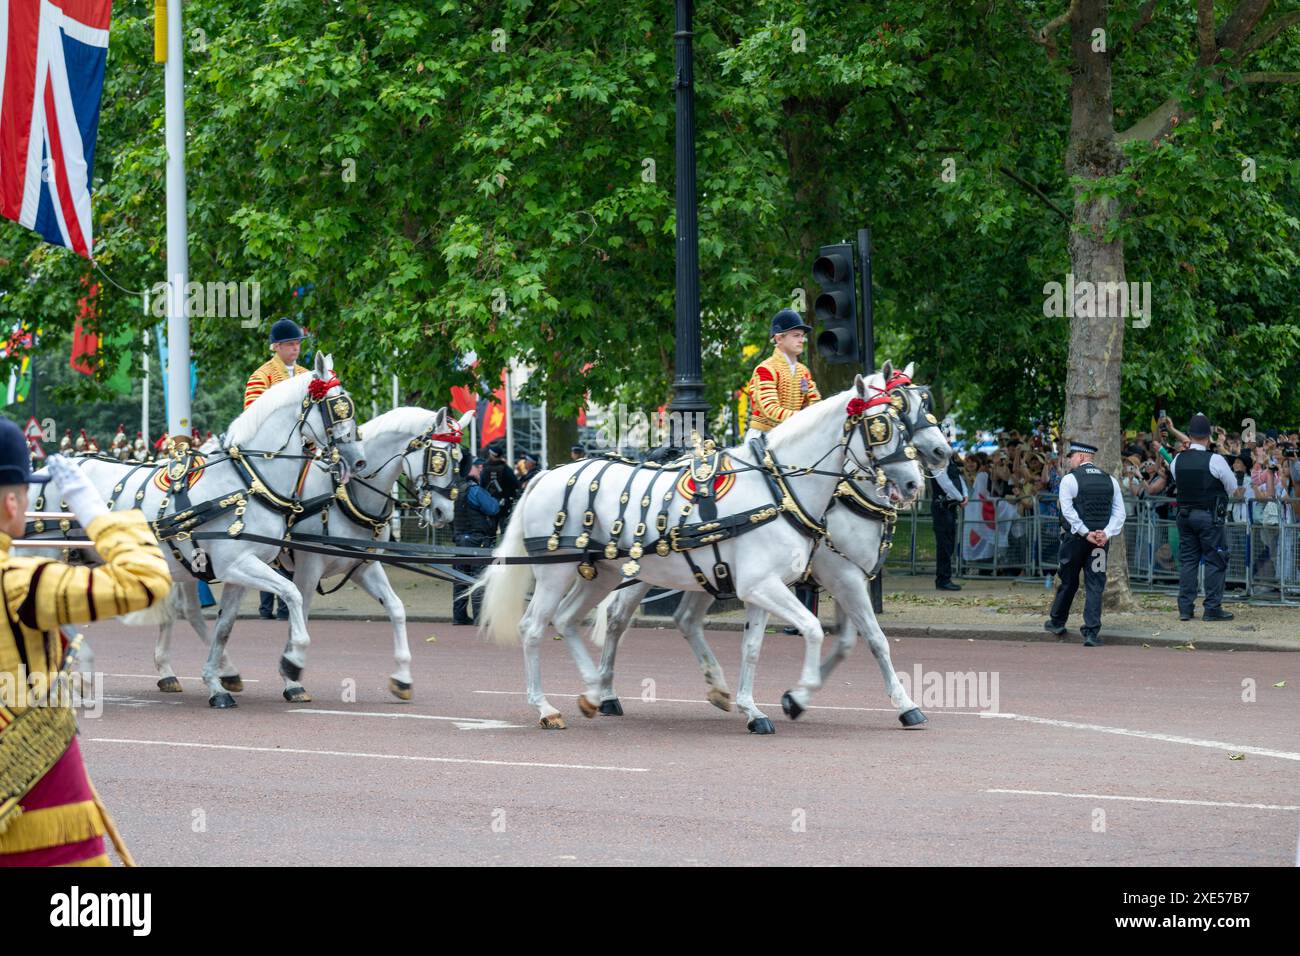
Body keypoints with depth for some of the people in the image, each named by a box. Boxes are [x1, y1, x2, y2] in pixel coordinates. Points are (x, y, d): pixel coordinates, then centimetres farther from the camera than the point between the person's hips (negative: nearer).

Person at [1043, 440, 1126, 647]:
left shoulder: (1070, 479, -6)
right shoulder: (1110, 481, 8)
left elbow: (1068, 511, -14)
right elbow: (1119, 512, 3)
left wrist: (1086, 534, -13)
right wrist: (1106, 533, -7)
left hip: (1075, 537, -3)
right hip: (1101, 541, 3)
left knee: (1068, 581, 13)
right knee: (1095, 586, 1)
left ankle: (1057, 622, 31)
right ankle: (1092, 633, -7)